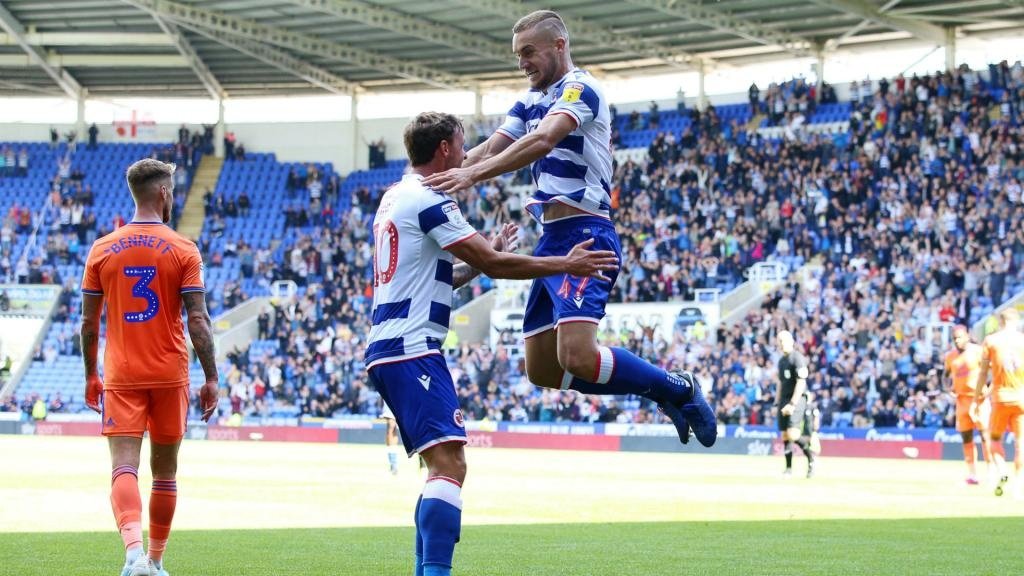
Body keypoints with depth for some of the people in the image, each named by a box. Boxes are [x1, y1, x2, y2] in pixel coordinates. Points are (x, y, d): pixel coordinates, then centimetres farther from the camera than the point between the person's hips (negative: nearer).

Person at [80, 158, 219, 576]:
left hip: (120, 377, 0)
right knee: (165, 470, 14)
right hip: (170, 376, 0)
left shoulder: (102, 250, 2)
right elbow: (198, 321, -7)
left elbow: (89, 322, 5)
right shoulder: (184, 251, -4)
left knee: (124, 468, -8)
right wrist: (211, 378, -1)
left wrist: (90, 376, 16)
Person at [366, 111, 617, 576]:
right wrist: (566, 265, -5)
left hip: (387, 349, 10)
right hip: (411, 350, -10)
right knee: (449, 463, -19)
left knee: (442, 466, 15)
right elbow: (491, 264, -13)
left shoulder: (395, 198, 20)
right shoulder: (428, 201, -10)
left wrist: (488, 255, 27)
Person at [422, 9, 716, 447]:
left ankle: (680, 390, -3)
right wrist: (441, 176, -5)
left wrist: (474, 174, -35)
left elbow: (542, 140, -27)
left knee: (576, 357, -24)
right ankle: (663, 391, 20)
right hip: (551, 240, 10)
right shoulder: (531, 102, 19)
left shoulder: (580, 89, -10)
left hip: (583, 235, -10)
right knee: (542, 371, 8)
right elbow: (490, 149, 13)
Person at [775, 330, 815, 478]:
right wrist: (778, 402, 16)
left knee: (792, 434, -20)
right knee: (785, 435, 6)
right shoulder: (782, 360, 16)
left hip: (796, 400, -8)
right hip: (784, 400, 8)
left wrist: (792, 404, -22)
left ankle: (810, 456, 0)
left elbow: (801, 383, -17)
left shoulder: (797, 358, -10)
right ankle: (789, 468, 10)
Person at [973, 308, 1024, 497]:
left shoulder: (990, 340, 3)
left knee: (995, 438, 14)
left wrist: (978, 400, 6)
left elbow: (983, 373, 1)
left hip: (1000, 398, 0)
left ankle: (1002, 472, -10)